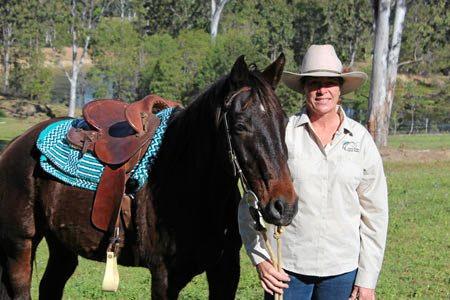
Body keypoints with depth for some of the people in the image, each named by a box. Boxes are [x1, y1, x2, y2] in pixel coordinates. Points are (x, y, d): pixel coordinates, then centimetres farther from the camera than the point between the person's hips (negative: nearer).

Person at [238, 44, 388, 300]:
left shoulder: (361, 140, 3)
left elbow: (375, 214, 5)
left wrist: (367, 279, 1)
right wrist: (260, 259, -7)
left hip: (342, 268, 1)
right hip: (286, 266, -1)